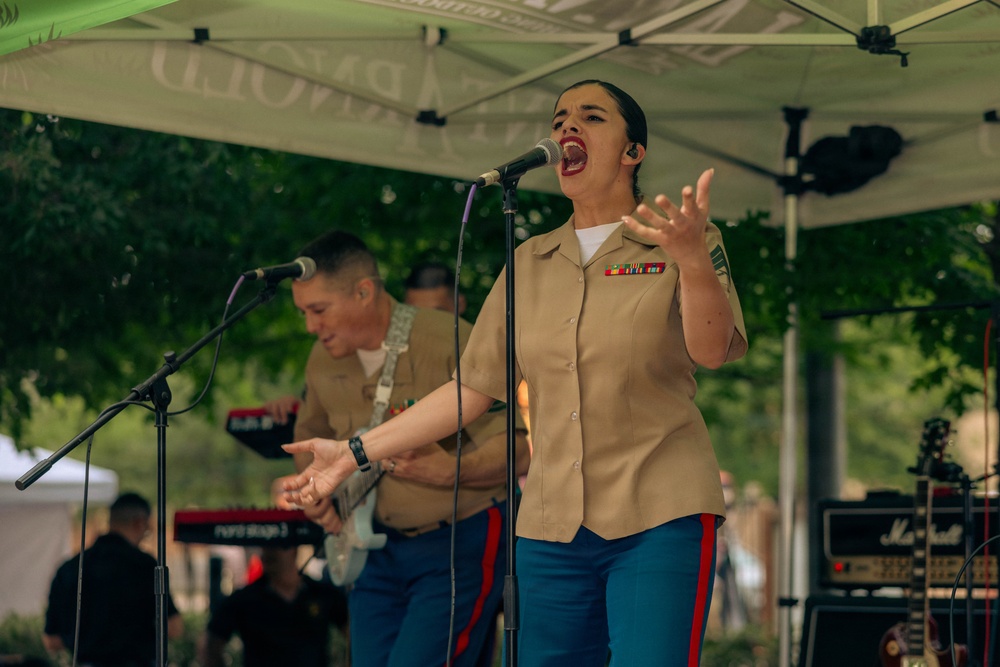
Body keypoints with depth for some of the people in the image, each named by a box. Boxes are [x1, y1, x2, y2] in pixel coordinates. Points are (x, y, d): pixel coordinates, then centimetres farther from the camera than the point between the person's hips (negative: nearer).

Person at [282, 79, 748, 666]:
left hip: (660, 516, -4)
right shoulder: (530, 263, 14)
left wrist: (693, 260, -34)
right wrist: (356, 453, 10)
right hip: (552, 526, 4)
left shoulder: (685, 242, 1)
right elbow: (473, 388, 14)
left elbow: (711, 350, -14)